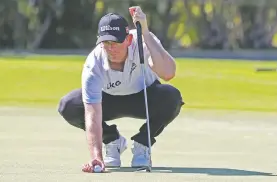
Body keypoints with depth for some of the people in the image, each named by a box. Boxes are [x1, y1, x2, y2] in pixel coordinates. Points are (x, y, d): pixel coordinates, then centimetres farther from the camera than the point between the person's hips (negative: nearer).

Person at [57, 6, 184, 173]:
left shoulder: (142, 42, -33)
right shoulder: (94, 64, -33)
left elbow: (168, 73, -52)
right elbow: (93, 114, -39)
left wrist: (145, 32, -56)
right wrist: (96, 156, -52)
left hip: (144, 98, 0)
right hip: (109, 100, 1)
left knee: (171, 97, -34)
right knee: (68, 106, -26)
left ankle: (142, 143, -6)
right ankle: (113, 140, 1)